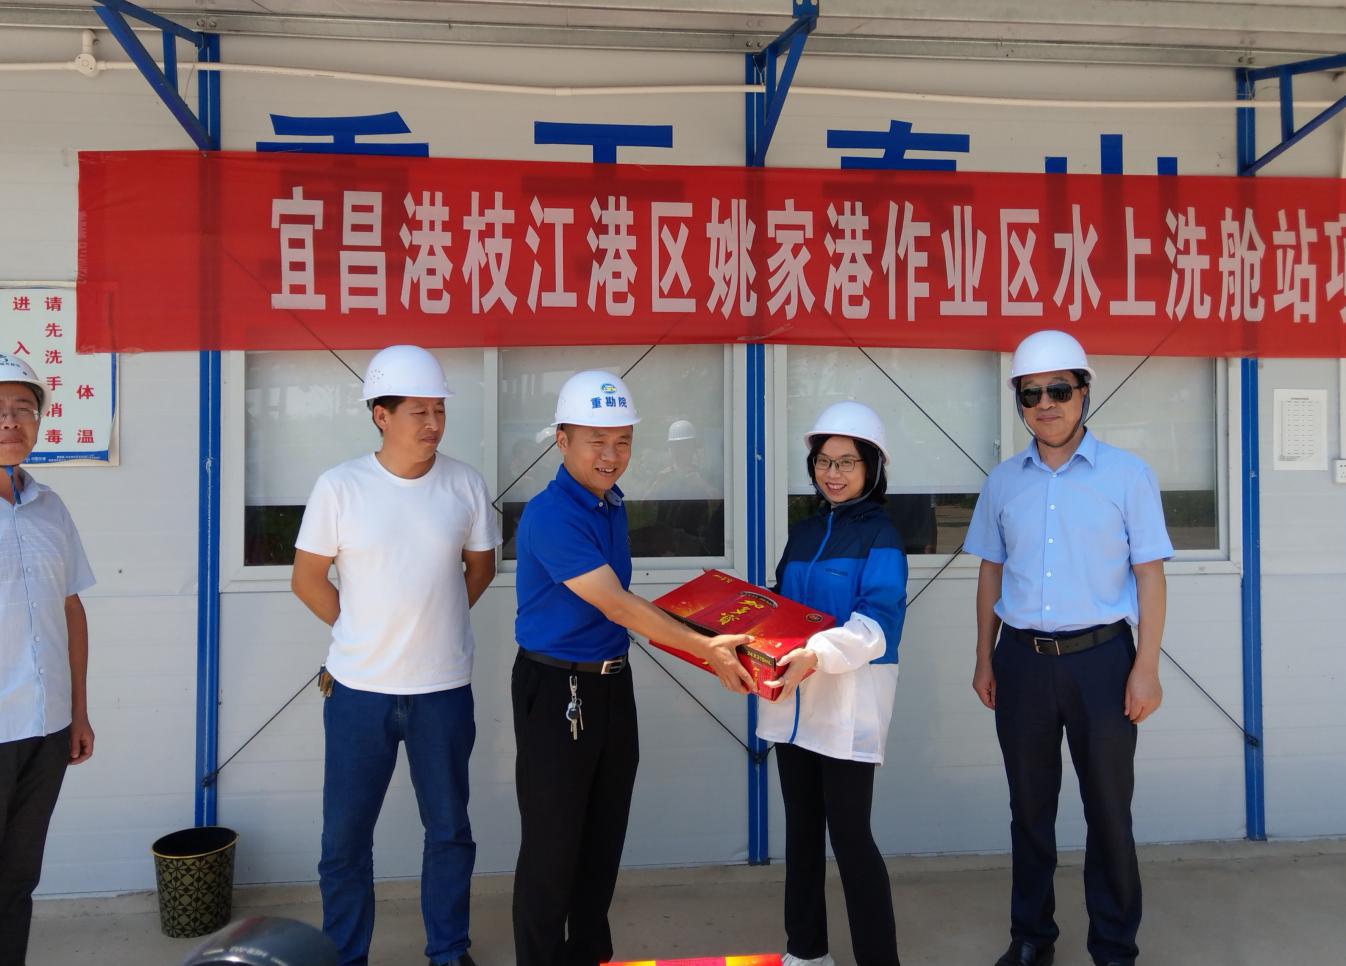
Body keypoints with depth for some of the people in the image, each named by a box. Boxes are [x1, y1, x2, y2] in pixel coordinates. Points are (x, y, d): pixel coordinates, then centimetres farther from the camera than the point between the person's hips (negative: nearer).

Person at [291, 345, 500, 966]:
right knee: (345, 837, 10)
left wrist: (432, 626, 7)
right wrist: (364, 635, 4)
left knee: (449, 829, 15)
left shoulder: (465, 485, -4)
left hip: (444, 687, 1)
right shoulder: (340, 487, -8)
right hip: (359, 689, -1)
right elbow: (307, 578, 1)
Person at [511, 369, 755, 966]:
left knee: (604, 835, 18)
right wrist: (705, 649, -23)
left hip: (613, 684, 8)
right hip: (557, 690, -8)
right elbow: (615, 605, -24)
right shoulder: (551, 515, -21)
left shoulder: (612, 503, 7)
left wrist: (698, 637, 14)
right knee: (552, 843, 3)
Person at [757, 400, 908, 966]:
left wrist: (816, 655, -33)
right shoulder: (803, 532, 12)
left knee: (849, 834, -3)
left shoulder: (879, 536, -7)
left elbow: (875, 625, -19)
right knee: (801, 827, 16)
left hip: (850, 701, -7)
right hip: (794, 699, 7)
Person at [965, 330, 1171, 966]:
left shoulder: (1127, 475, -3)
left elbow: (1149, 575, -3)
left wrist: (1146, 668, -9)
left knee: (1108, 811, 7)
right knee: (1030, 809, 14)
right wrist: (984, 660, 9)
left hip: (1100, 657, -3)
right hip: (1022, 658, 3)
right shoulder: (1003, 482, 6)